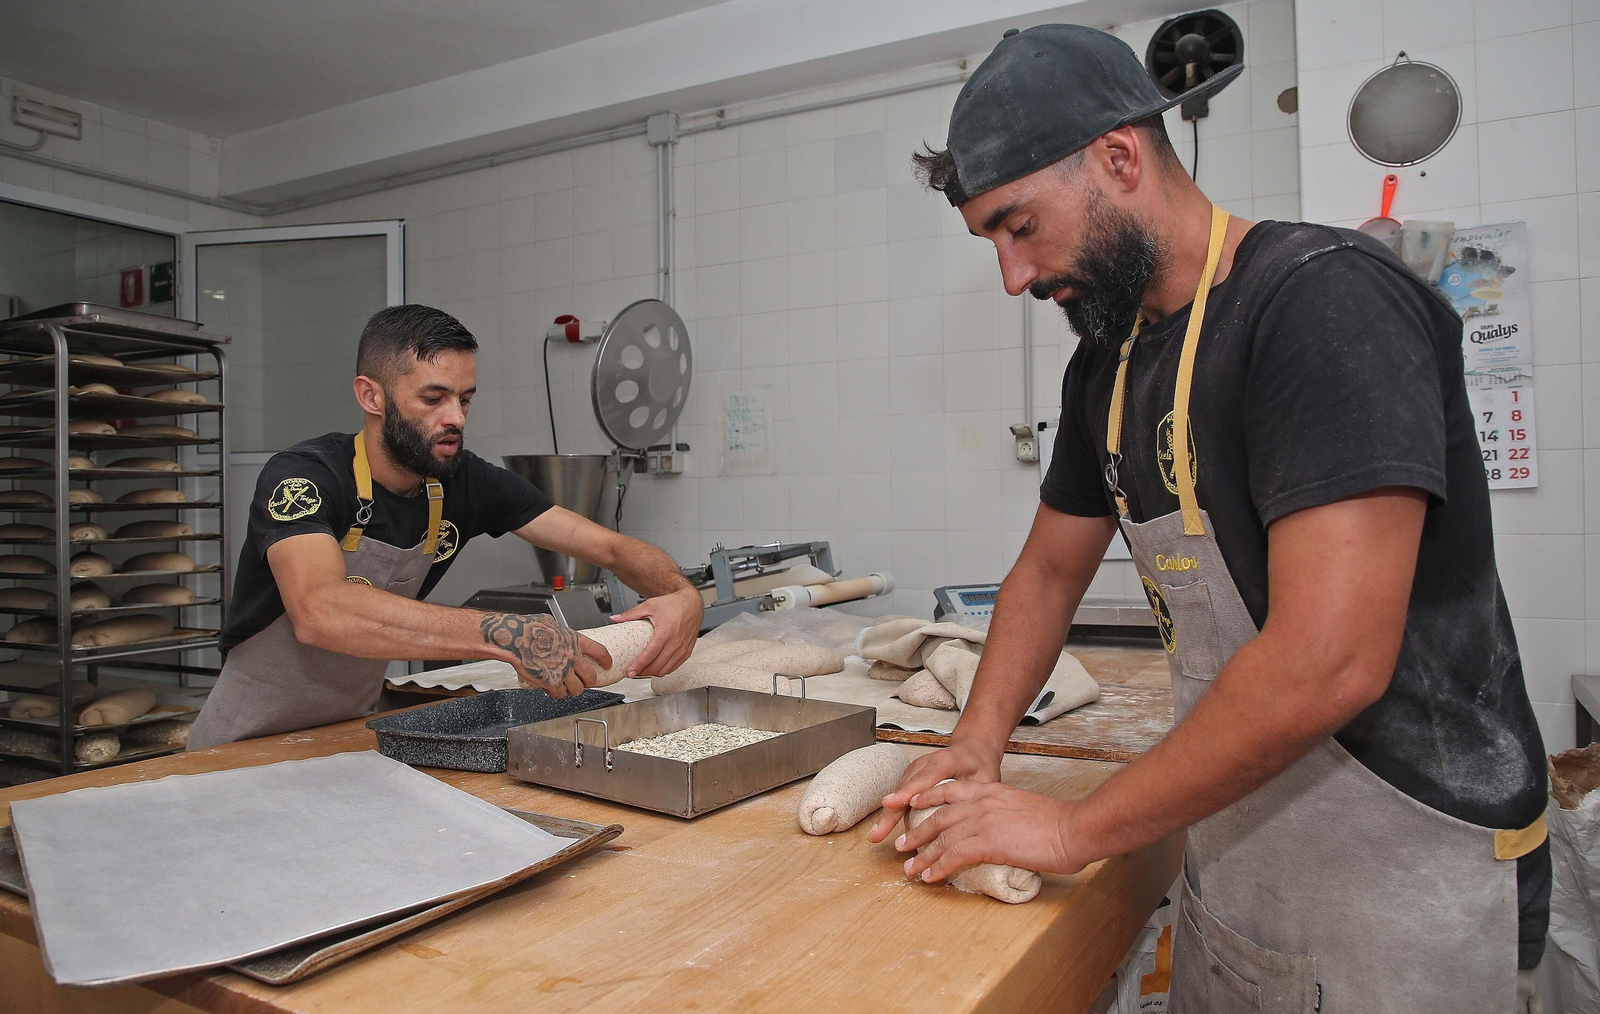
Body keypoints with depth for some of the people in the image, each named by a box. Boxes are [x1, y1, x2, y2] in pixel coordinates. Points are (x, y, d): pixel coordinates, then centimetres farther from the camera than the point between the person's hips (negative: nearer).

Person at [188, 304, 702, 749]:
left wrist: (682, 595, -29)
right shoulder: (302, 475, -21)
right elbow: (319, 612, -40)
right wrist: (503, 635, -50)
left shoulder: (465, 481, -6)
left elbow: (612, 547, -7)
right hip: (247, 746, -3)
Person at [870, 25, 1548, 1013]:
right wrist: (978, 742, -2)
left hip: (1402, 886, -7)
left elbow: (1327, 664, -30)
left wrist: (1075, 829, -21)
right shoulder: (1108, 361, 3)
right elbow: (1050, 568, 13)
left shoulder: (1328, 299, -22)